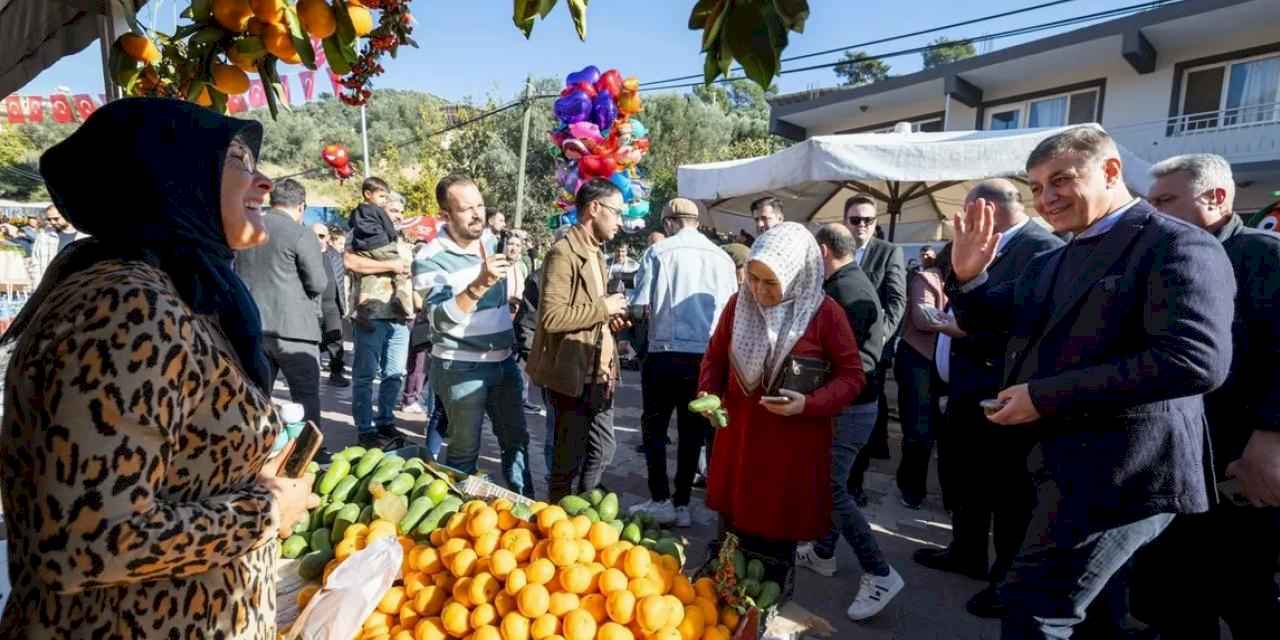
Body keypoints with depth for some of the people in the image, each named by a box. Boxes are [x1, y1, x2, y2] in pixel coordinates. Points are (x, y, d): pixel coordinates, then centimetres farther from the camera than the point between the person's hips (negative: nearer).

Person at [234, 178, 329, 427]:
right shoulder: (301, 234, -10)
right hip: (293, 327, -6)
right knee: (306, 395, 2)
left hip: (252, 327, 6)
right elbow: (319, 284, -10)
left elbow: (236, 275, 19)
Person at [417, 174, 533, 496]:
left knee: (516, 439, 15)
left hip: (503, 361, 7)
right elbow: (440, 319, -28)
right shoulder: (430, 259, -15)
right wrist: (480, 284, -36)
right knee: (465, 449, 5)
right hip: (461, 368, -6)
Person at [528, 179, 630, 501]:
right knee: (570, 459, 4)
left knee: (603, 450, 18)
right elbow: (551, 316, -25)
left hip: (599, 371, 9)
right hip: (573, 374, -9)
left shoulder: (595, 253, 14)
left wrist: (608, 318, 6)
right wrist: (602, 307, -18)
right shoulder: (563, 253, -15)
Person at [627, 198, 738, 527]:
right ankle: (682, 503, 18)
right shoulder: (722, 257, 3)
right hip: (708, 356, 3)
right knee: (692, 432, 12)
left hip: (666, 354, -3)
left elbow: (640, 306, -7)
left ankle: (660, 500, 12)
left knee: (654, 428, 13)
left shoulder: (658, 252, -6)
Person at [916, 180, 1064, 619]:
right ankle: (967, 552, 43)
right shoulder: (995, 249, 14)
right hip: (968, 388, 10)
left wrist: (966, 327, -23)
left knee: (1007, 492, 6)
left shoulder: (1042, 247, -18)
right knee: (961, 477, 23)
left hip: (1000, 396, -10)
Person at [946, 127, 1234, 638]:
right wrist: (967, 274, -2)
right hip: (1065, 461, 9)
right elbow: (982, 319, 21)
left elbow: (1197, 359, -25)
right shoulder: (1052, 264, 14)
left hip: (1118, 468, -9)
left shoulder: (1178, 245, -12)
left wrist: (1045, 396, -23)